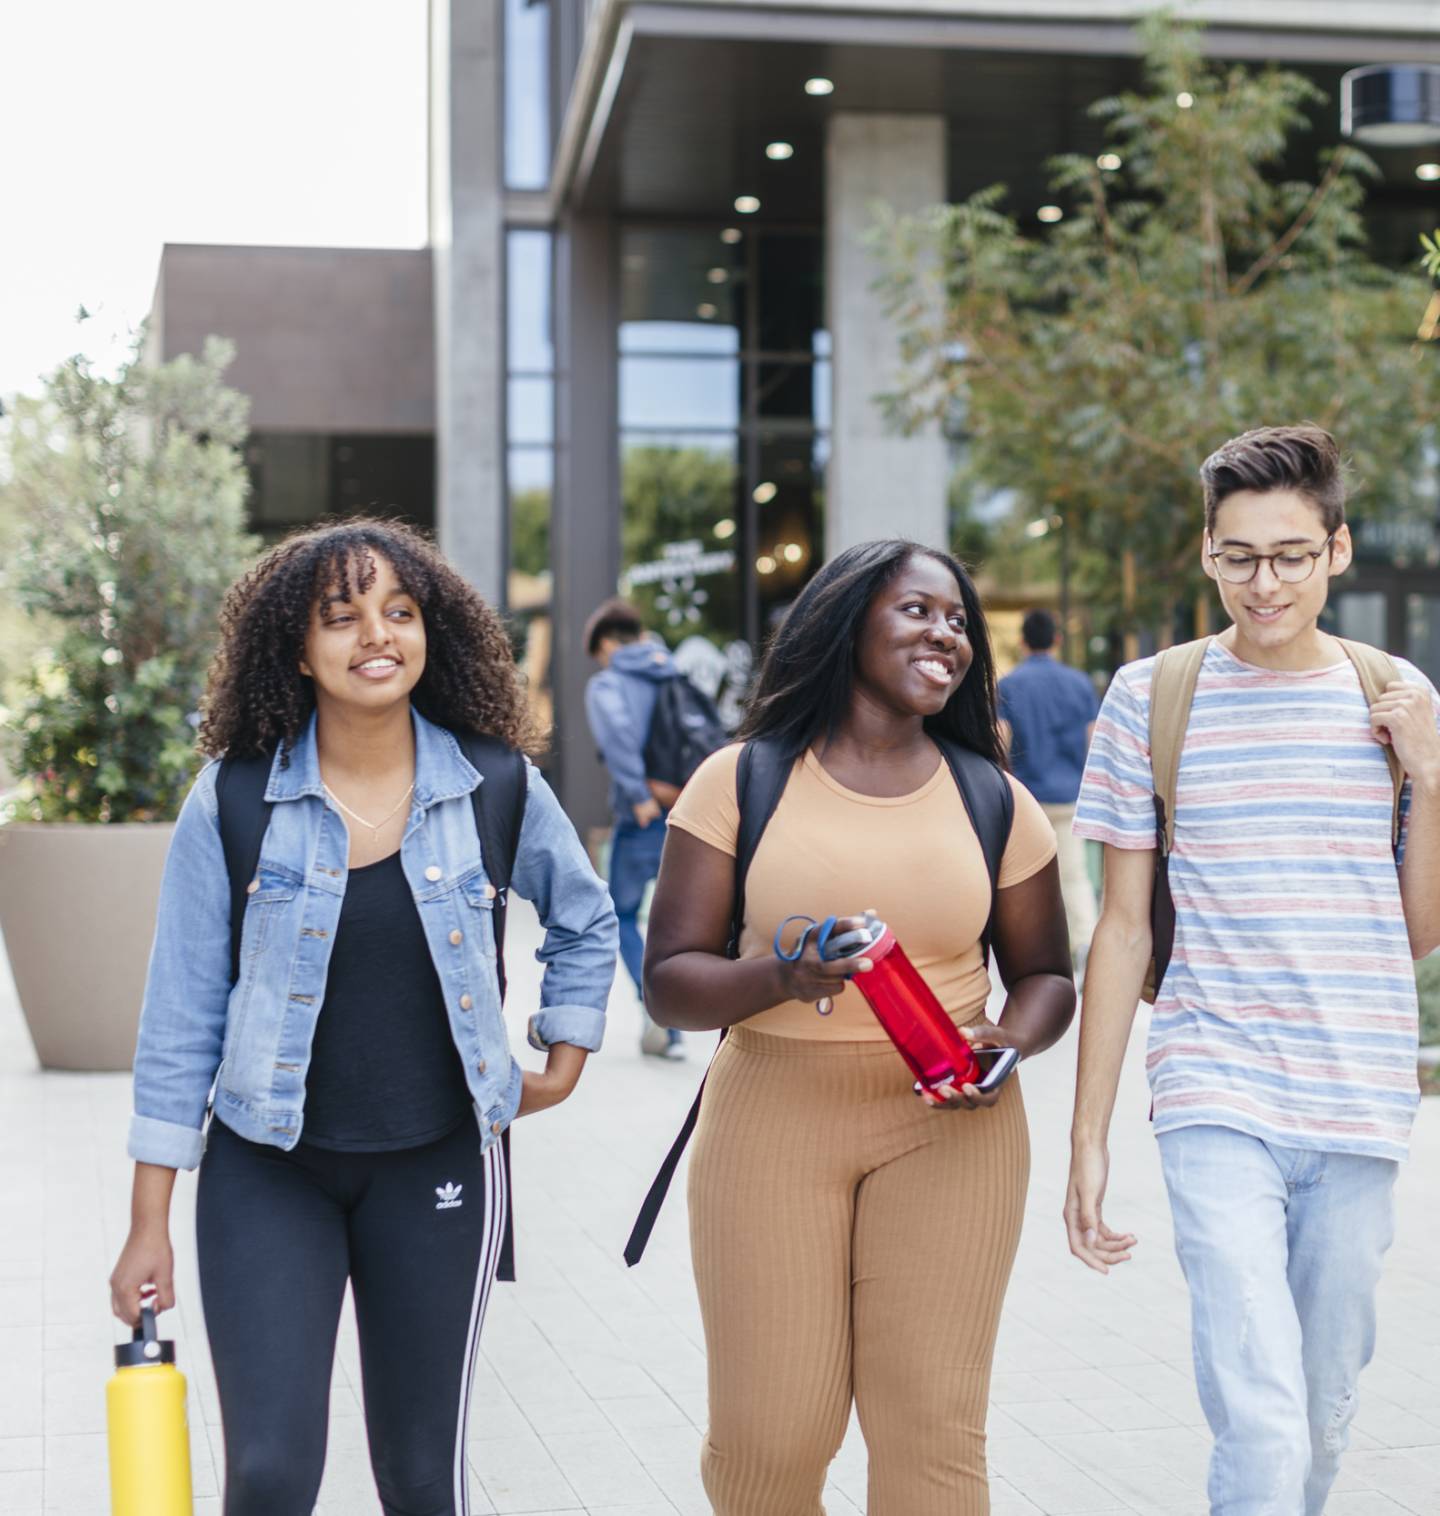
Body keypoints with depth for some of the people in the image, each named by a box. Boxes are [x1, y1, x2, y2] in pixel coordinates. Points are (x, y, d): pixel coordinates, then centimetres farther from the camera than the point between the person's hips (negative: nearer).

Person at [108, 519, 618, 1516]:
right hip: (268, 1172, -1)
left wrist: (565, 1059, 9)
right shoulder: (233, 801, -6)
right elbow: (182, 1014, -2)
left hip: (437, 1170, 1)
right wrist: (149, 1223, -2)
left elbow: (586, 921, 17)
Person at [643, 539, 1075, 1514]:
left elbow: (1046, 975, 16)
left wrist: (1011, 1040, -7)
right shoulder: (742, 783, 2)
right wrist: (775, 978, -21)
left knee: (934, 1434, -4)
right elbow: (670, 981, -1)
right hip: (773, 1118, -1)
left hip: (948, 1130, 1)